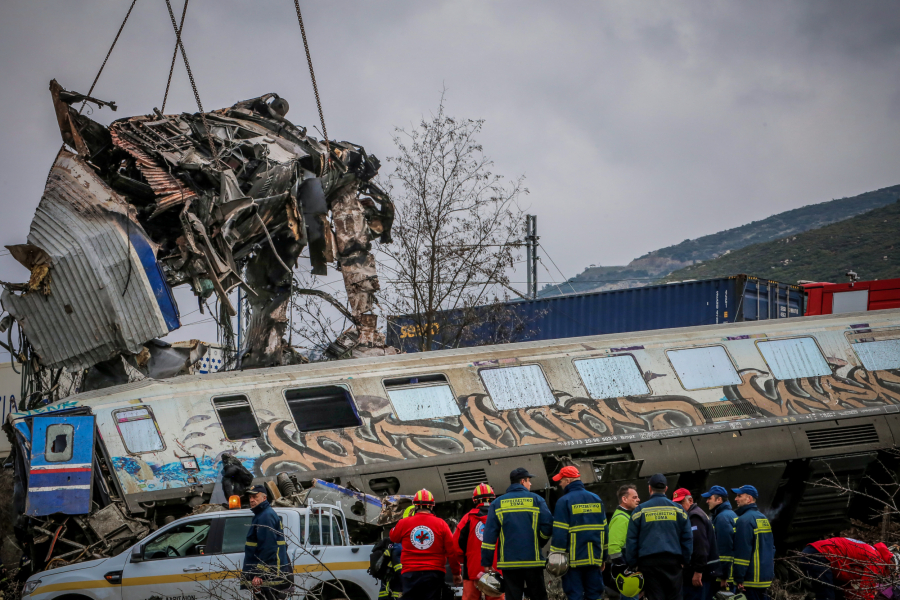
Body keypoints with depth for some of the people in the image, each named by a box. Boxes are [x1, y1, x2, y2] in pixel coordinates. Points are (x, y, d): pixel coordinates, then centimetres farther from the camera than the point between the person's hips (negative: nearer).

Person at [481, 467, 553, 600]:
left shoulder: (497, 503, 6)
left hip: (509, 562, 1)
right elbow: (548, 527, -6)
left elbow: (489, 535, 1)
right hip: (533, 560, -1)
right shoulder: (536, 500, 1)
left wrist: (486, 562, 2)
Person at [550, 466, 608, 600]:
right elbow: (604, 529, 13)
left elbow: (559, 533, -12)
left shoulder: (564, 501, -8)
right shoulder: (596, 499, 10)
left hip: (574, 559, -5)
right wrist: (603, 557, 17)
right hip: (594, 558, 5)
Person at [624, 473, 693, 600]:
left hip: (649, 562, -1)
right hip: (673, 561, 1)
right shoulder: (678, 509, 7)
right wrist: (685, 560, 13)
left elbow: (631, 540, 2)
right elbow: (687, 538, 8)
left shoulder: (640, 510, 3)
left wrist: (632, 564, 6)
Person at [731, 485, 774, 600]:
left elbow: (742, 551, -18)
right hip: (766, 575, 9)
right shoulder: (763, 518, 16)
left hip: (753, 578, -9)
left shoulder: (745, 520, -14)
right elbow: (771, 547, 20)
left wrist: (739, 578, -15)